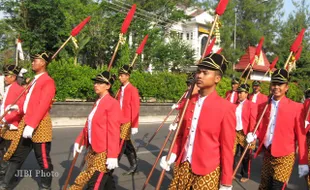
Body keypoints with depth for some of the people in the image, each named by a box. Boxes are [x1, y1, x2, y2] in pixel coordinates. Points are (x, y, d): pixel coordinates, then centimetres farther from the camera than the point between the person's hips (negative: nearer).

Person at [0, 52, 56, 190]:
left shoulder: (48, 81, -11)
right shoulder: (34, 80, 18)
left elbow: (43, 106, -20)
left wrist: (31, 125, -24)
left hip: (39, 125, -9)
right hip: (25, 122, 9)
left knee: (43, 158, 4)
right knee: (16, 154, 14)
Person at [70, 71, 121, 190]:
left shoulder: (112, 103, -14)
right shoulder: (98, 103, 13)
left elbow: (114, 131, -19)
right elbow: (89, 125, 18)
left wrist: (113, 156, -22)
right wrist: (79, 141, 14)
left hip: (104, 152, -8)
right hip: (93, 150, 8)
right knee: (105, 180, 18)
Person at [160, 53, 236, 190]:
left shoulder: (226, 108, -12)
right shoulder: (189, 101, 3)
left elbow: (227, 148, -9)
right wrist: (173, 154, 0)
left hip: (207, 172, -4)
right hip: (183, 167, 5)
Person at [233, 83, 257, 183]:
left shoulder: (251, 105, -6)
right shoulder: (235, 105, 9)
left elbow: (253, 121, -11)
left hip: (245, 134, -4)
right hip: (234, 133, 4)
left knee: (245, 156, 9)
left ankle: (245, 175, 24)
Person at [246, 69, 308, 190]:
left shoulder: (296, 107, -9)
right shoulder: (264, 106, 5)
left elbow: (301, 136, -7)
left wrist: (303, 162, -7)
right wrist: (254, 135, -8)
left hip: (284, 156, -5)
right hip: (267, 154, 5)